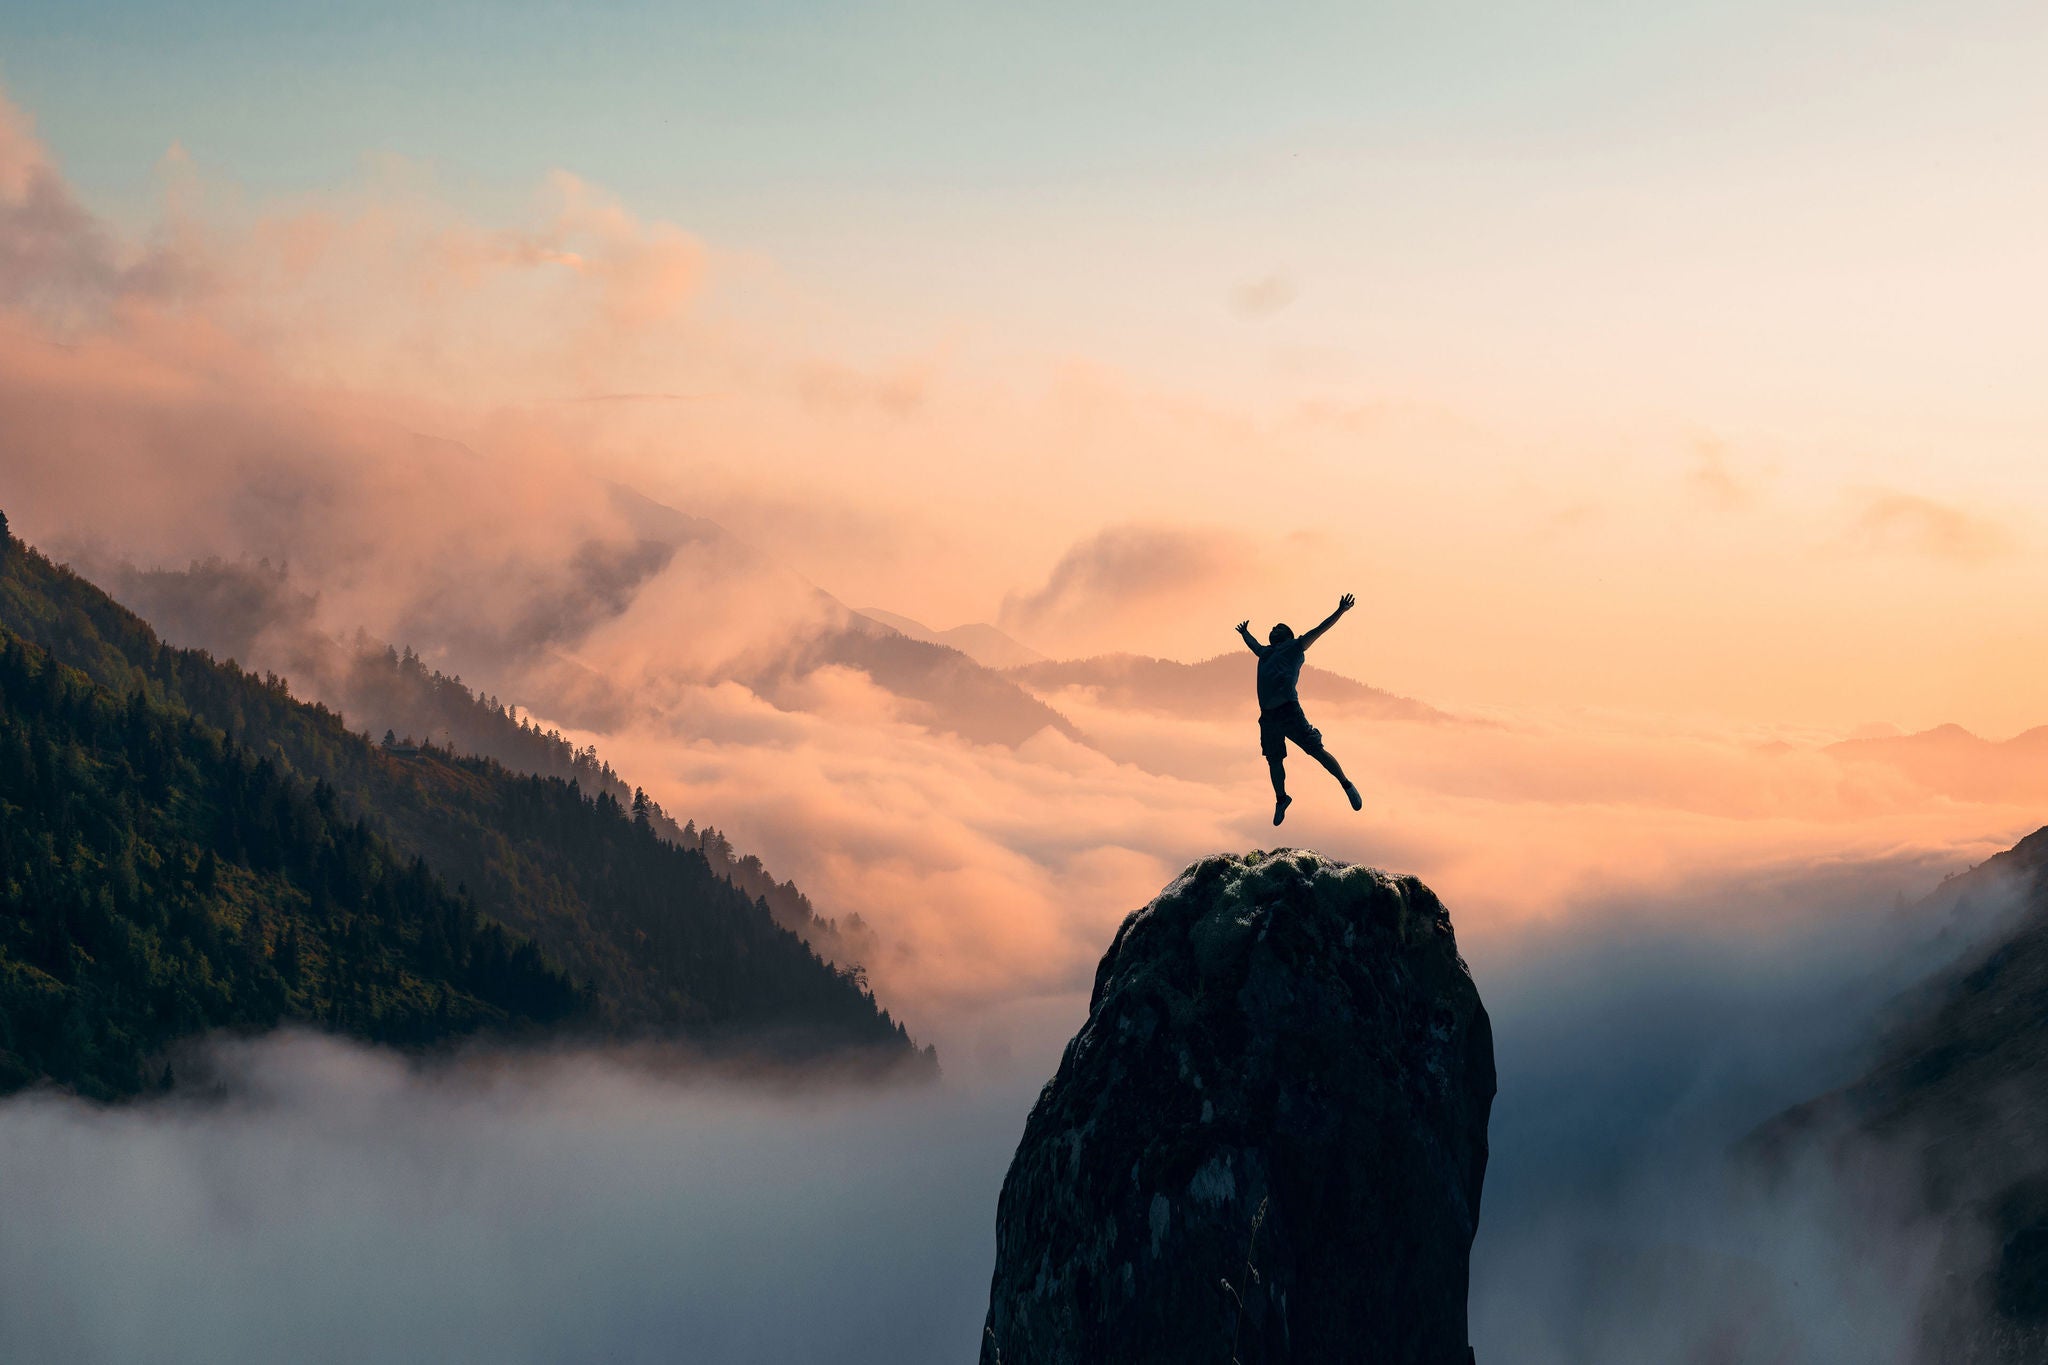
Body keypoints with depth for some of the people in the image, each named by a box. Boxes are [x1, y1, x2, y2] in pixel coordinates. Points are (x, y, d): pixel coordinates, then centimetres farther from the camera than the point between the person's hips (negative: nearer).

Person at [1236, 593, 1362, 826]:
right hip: (1268, 716, 6)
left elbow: (1319, 630, 7)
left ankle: (1346, 785, 3)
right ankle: (1281, 799, 27)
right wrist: (1244, 633, 65)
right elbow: (1253, 643, 48)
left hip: (1289, 711, -6)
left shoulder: (1294, 647, 11)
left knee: (1317, 750, -8)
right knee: (1274, 761, 9)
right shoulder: (1265, 652, 25)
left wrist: (1340, 612, 1)